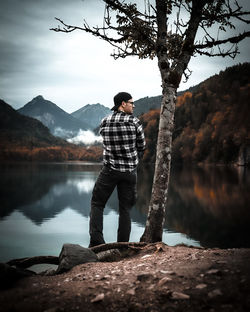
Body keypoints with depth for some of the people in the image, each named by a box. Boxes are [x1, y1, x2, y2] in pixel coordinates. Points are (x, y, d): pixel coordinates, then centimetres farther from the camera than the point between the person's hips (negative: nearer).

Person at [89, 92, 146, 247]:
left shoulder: (104, 122, 2)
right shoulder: (135, 122, -6)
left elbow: (108, 145, 10)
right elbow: (142, 147, 3)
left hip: (110, 170, 1)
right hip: (130, 171, 0)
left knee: (97, 204, 12)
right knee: (125, 209, 9)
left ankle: (96, 241, -1)